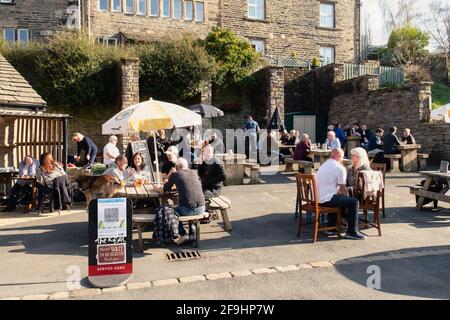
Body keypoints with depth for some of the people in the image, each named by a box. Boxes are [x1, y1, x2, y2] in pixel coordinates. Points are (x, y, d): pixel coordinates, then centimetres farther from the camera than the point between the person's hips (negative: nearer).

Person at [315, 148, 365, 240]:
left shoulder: (324, 165, 20)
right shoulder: (340, 168, -8)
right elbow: (343, 189, -4)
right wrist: (347, 198, 14)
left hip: (317, 198, 10)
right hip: (326, 200, -10)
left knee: (339, 198, 37)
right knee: (355, 202, -3)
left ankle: (330, 227, 38)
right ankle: (352, 232, 2)